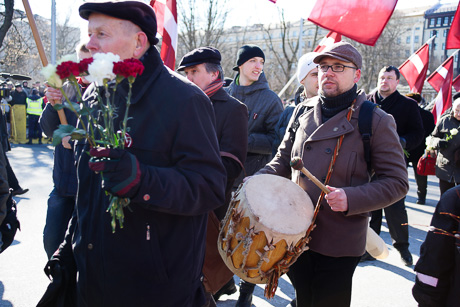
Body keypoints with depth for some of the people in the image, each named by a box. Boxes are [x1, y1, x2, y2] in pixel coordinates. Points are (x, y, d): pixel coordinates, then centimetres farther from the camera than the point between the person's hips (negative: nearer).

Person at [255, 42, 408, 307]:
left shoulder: (377, 122, -10)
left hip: (338, 245, -5)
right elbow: (285, 158, 16)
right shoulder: (303, 112, 6)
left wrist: (351, 198, -25)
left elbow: (397, 182, -9)